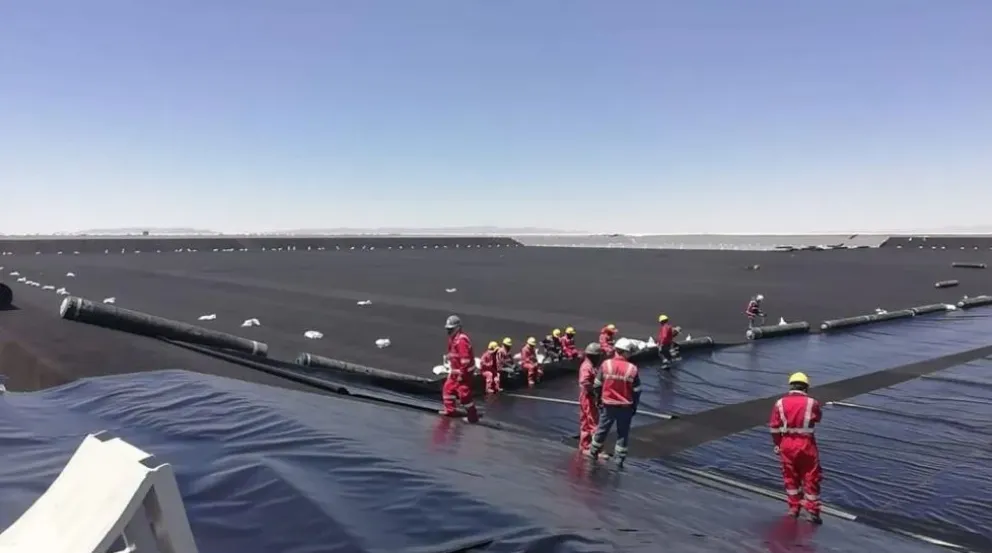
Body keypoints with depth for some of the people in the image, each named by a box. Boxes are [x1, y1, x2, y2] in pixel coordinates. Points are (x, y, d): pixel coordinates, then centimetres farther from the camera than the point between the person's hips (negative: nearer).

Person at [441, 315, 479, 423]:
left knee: (464, 394, -5)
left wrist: (461, 373, -23)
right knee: (448, 388, 19)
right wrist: (452, 370, 22)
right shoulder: (453, 338, 11)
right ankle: (450, 409, 32)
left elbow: (465, 358, -27)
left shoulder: (461, 340, -23)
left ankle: (472, 416, 5)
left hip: (463, 371, -11)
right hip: (455, 371, 11)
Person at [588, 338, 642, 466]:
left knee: (602, 429, 17)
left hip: (608, 404, 1)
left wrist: (598, 400, 13)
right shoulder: (632, 368, -10)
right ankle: (620, 458, 14)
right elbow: (636, 391, -2)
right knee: (623, 433, 11)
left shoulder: (606, 364, -8)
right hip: (626, 406, -1)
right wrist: (634, 406, 10)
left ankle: (594, 451, 30)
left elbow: (597, 384, -2)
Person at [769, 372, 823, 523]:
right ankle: (812, 510, 15)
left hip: (786, 444, 2)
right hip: (806, 444, -2)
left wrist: (777, 444, 10)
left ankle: (793, 507, 26)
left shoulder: (780, 403, -4)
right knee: (810, 477, 11)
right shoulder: (811, 403, -9)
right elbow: (818, 418, 11)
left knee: (790, 476, 17)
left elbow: (774, 427, -1)